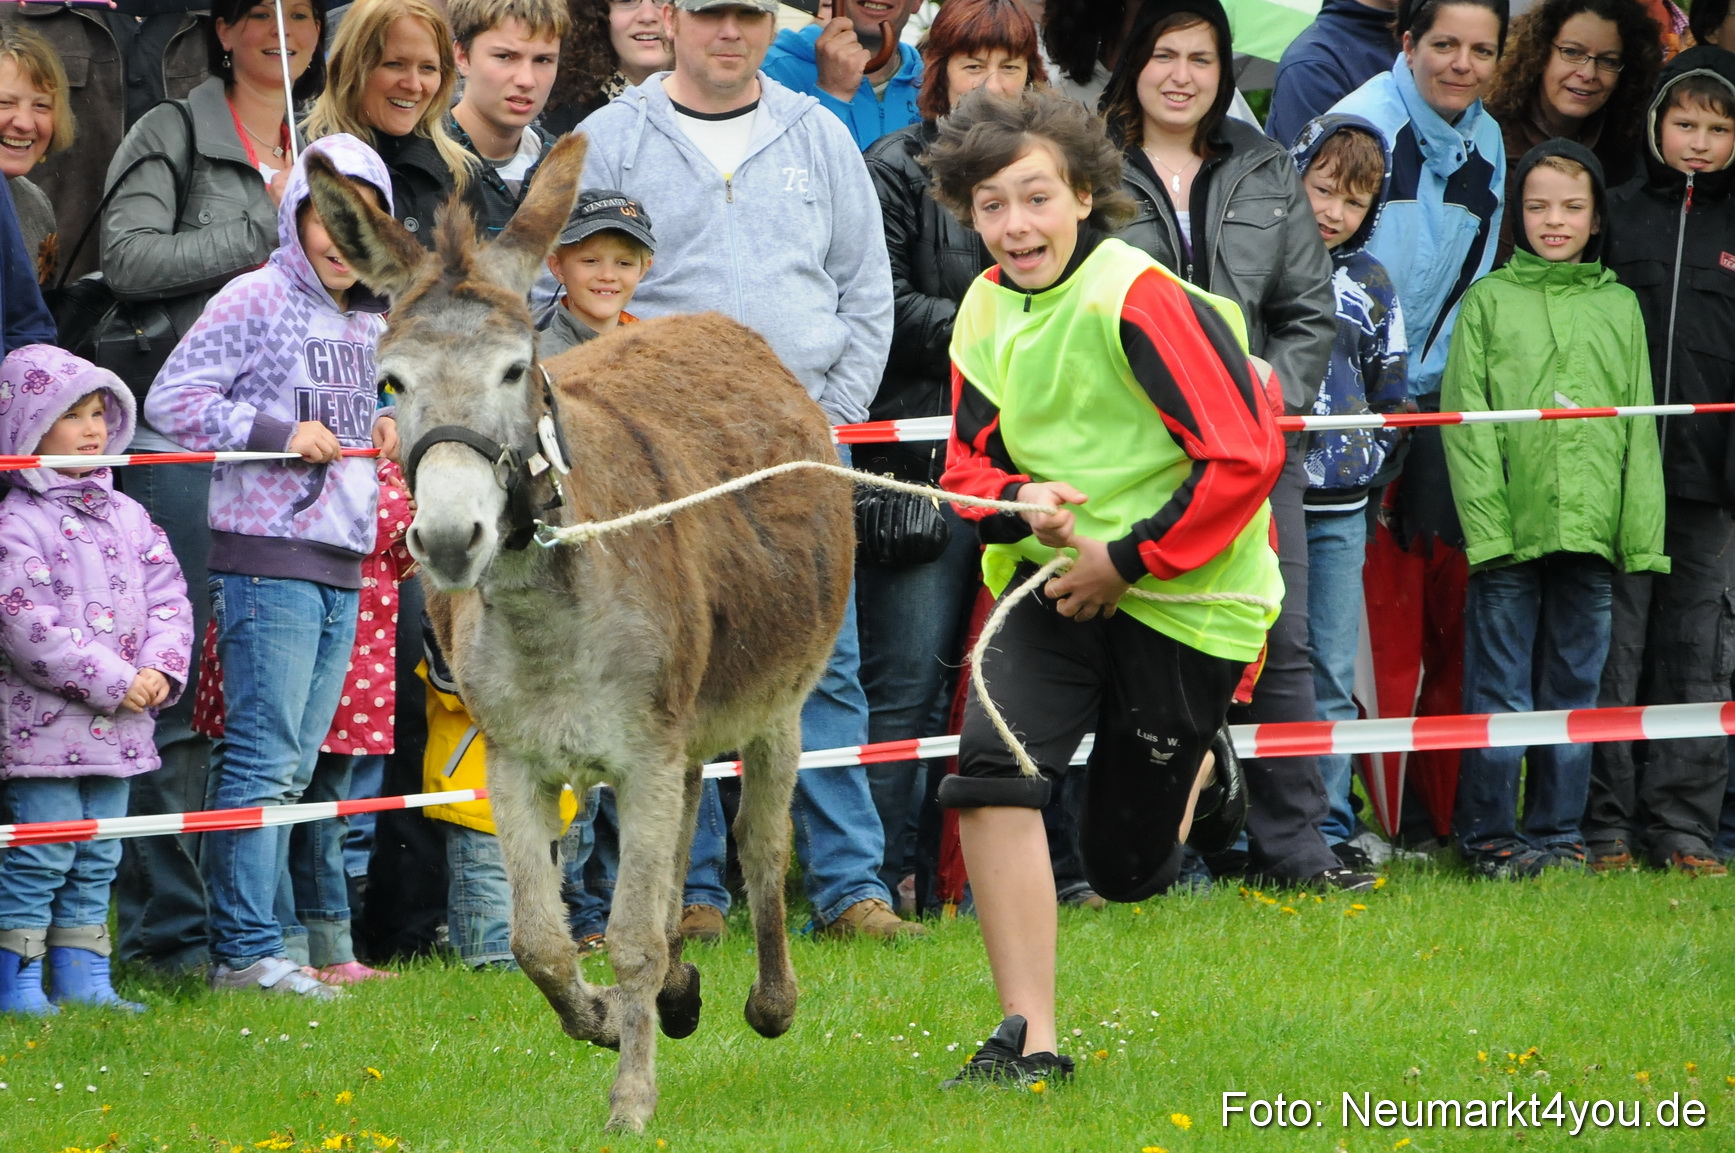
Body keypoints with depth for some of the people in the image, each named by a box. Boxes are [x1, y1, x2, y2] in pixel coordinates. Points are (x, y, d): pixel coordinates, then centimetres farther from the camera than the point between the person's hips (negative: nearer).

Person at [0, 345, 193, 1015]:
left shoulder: (126, 517, 11)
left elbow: (167, 597, 11)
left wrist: (160, 667, -8)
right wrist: (111, 682, -19)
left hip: (117, 728, 7)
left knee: (97, 860, 12)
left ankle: (83, 979, 18)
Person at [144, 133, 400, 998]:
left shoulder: (369, 320, 16)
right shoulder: (257, 301, -7)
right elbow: (171, 399, -11)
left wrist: (377, 428, 9)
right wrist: (279, 434, -16)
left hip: (341, 564, 8)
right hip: (267, 558, -8)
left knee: (294, 764, 9)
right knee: (265, 757, -9)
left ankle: (248, 940, 13)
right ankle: (244, 951, -8)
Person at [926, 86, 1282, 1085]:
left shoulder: (1139, 300, -19)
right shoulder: (987, 314, 2)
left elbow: (1247, 453, -20)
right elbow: (970, 464, 11)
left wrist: (1128, 560, -16)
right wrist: (1023, 502, -13)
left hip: (1183, 594, -5)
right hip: (1056, 582, 5)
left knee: (1127, 868, 5)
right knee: (992, 771, -22)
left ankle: (1199, 767, 41)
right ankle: (1030, 1040, -16)